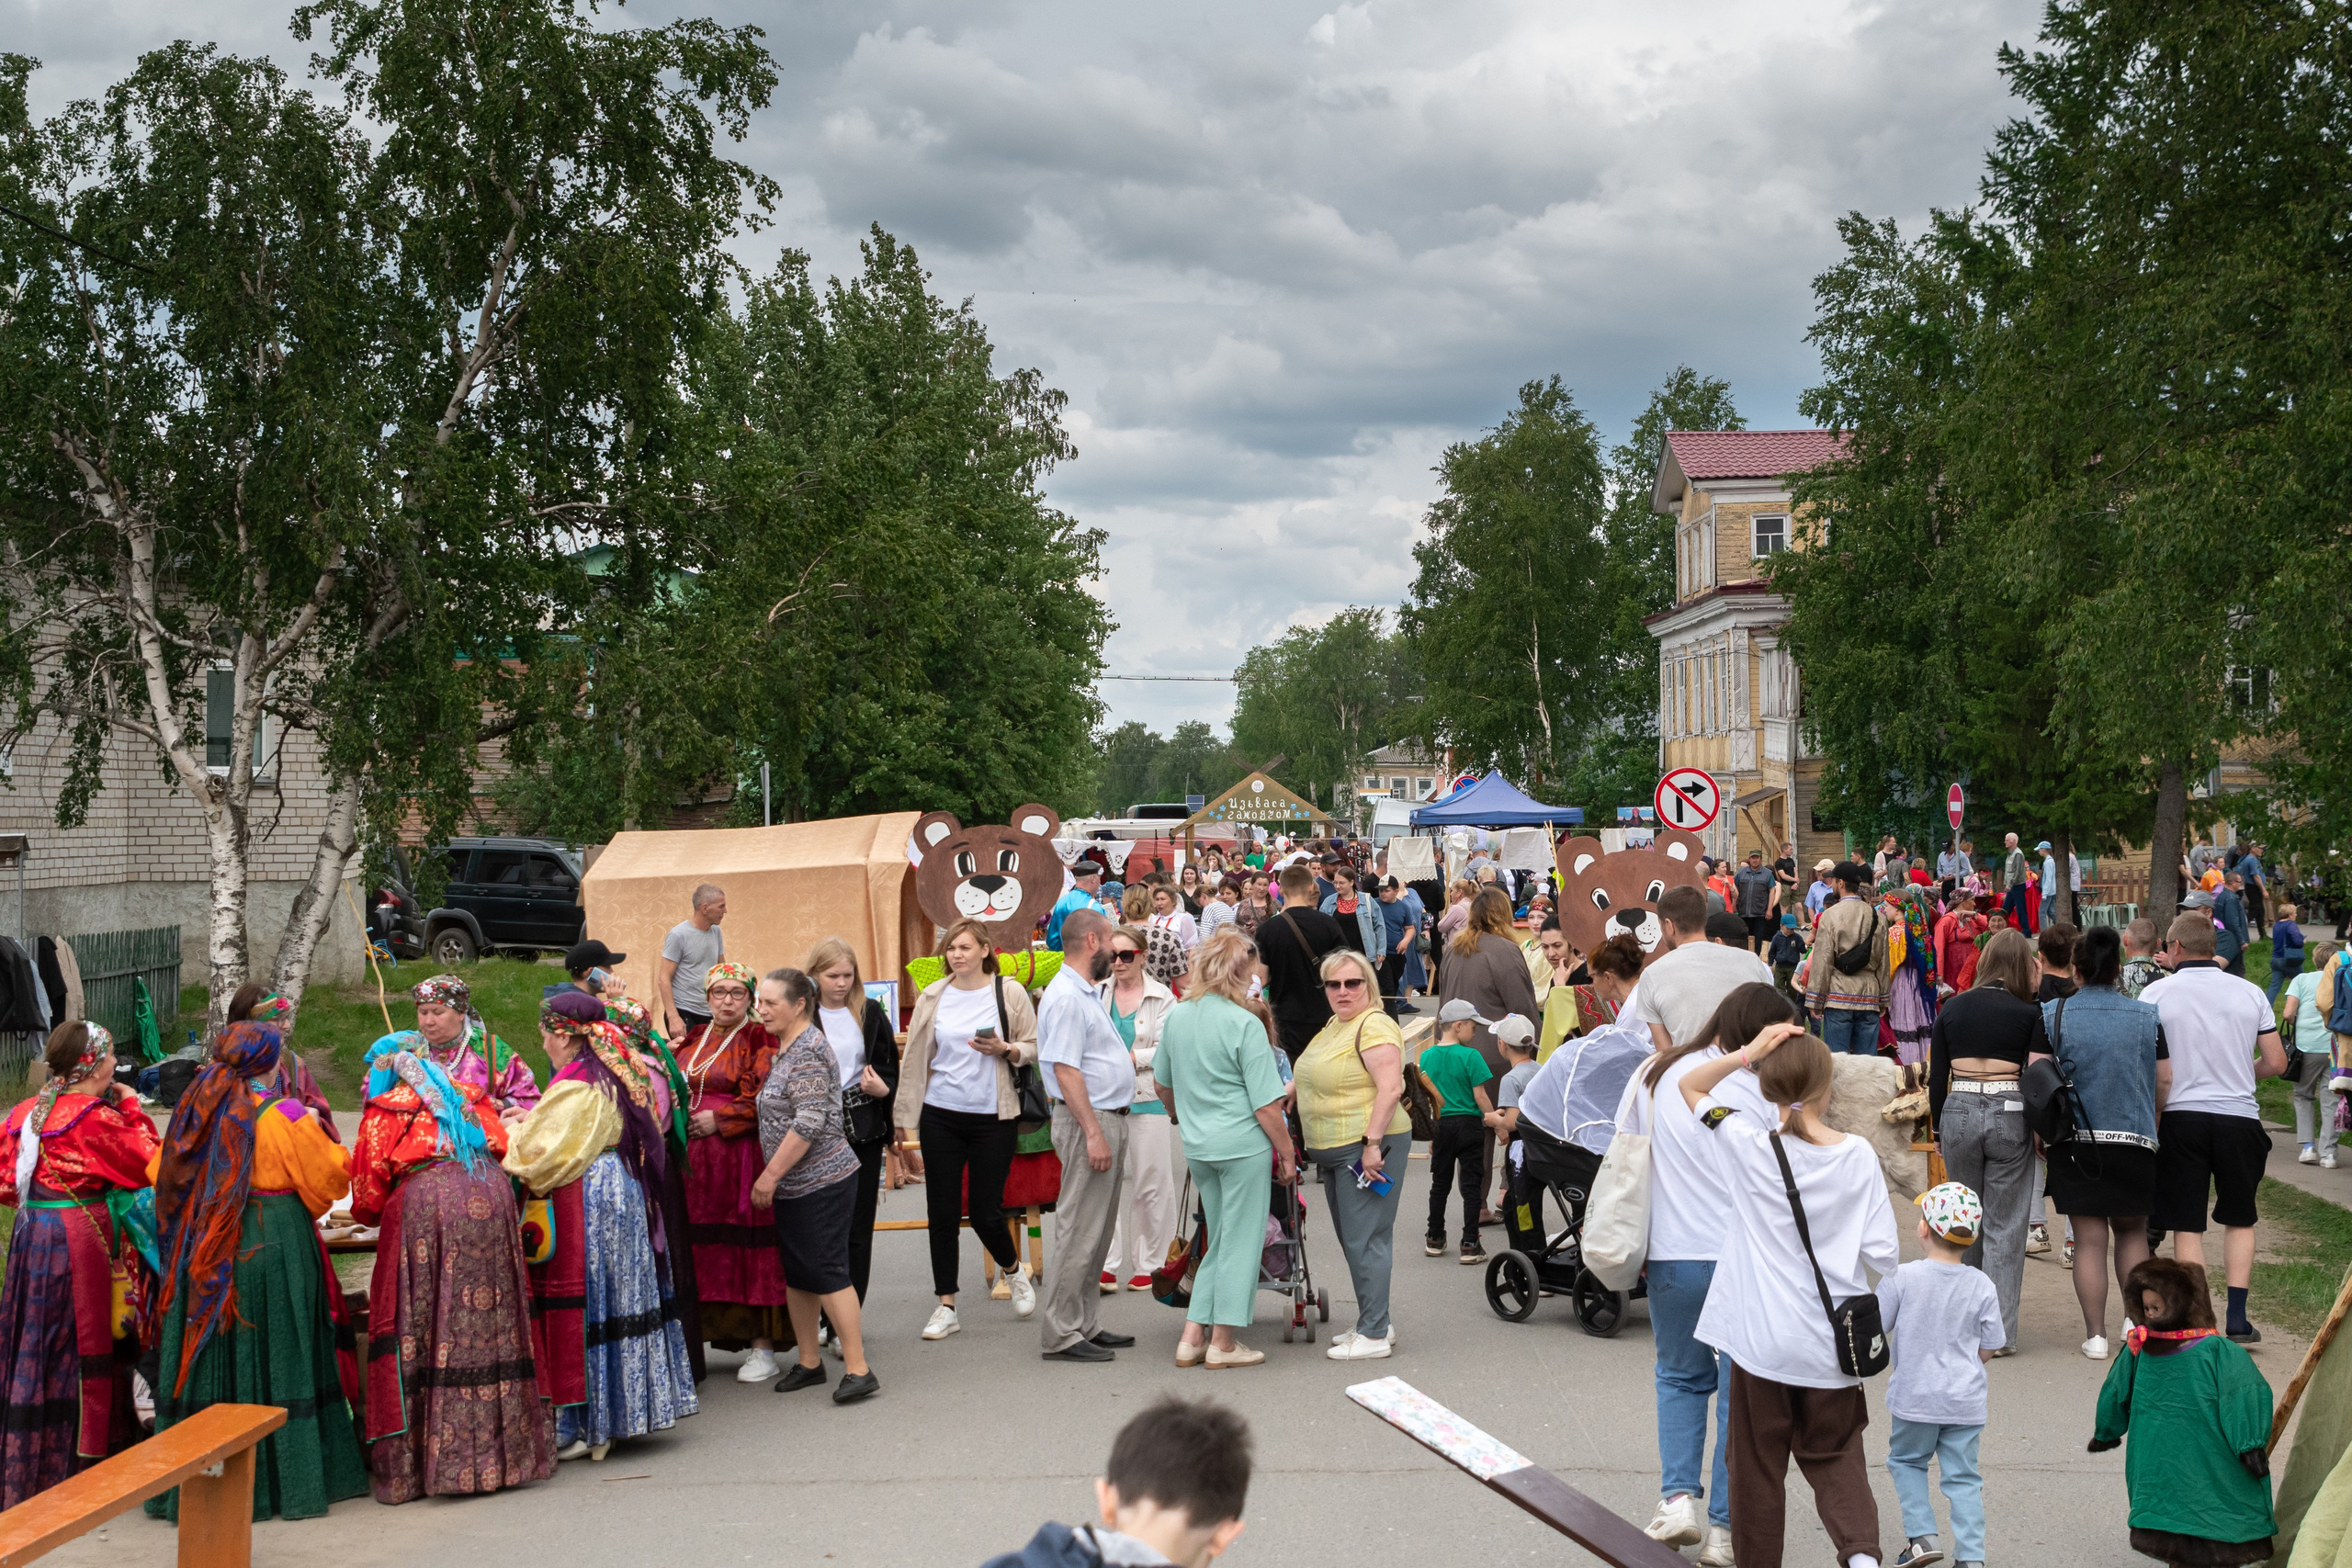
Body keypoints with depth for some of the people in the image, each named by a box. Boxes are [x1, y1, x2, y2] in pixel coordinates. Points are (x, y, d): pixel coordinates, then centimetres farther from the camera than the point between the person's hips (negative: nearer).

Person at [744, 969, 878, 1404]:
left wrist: (769, 1176, -18)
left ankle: (858, 1369, -7)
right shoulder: (785, 1048, 15)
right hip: (794, 1185, 10)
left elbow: (810, 1122, -23)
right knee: (797, 1272, 13)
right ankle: (809, 1362, 23)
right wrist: (773, 1178, 19)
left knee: (826, 1271, -10)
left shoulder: (808, 1050, -16)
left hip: (822, 1183, -10)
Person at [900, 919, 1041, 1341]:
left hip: (992, 1116, -2)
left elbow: (1034, 1048, 5)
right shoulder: (933, 997, 5)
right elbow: (916, 1057, 10)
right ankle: (946, 1306, 14)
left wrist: (1004, 1050, -16)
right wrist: (906, 1116, 8)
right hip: (941, 1115, 2)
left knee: (986, 1211, -1)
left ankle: (1014, 1270, 30)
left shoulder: (1009, 993, 0)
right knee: (942, 1212, 4)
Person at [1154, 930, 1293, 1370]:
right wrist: (1286, 1154, -4)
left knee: (1219, 1242, 17)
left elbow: (1163, 1083, 20)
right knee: (1241, 1242, 4)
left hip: (1197, 1147, 7)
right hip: (1242, 1144, -7)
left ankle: (1192, 1337, 15)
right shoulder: (1245, 1025, -14)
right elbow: (1266, 1105, -14)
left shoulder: (1177, 1016, 5)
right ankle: (1222, 1343, 9)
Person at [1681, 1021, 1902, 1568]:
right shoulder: (1858, 1155, -8)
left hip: (1761, 1340, -1)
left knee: (1758, 1466, 12)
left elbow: (1690, 1086, 6)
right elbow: (1884, 1255, -6)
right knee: (1835, 1455, 17)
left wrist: (1746, 1054, -7)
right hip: (1831, 1342, 1)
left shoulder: (1748, 1143, -10)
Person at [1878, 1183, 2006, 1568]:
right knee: (1963, 1476, 10)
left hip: (1914, 1396, -2)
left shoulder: (1901, 1278, -13)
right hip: (1966, 1399, 2)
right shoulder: (1982, 1286, -5)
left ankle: (1922, 1536, 9)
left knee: (1906, 1460, 19)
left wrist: (1886, 1355, 13)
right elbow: (1989, 1348, 3)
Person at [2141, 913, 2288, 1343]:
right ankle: (2237, 1319, 10)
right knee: (2240, 1220, 16)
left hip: (2180, 1116, -2)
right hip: (2239, 1117, 2)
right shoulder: (2250, 993, 3)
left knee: (2187, 1226, 5)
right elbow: (2276, 1063, 5)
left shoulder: (2156, 993, -4)